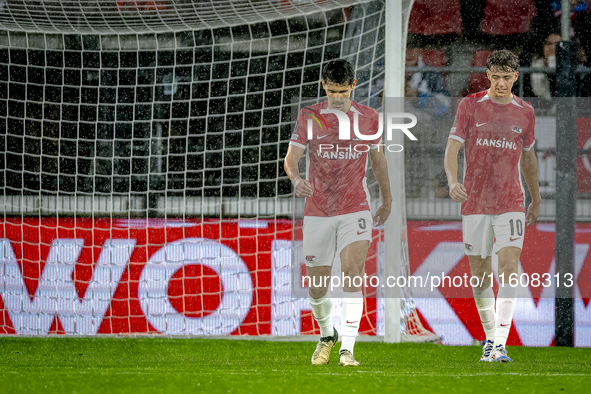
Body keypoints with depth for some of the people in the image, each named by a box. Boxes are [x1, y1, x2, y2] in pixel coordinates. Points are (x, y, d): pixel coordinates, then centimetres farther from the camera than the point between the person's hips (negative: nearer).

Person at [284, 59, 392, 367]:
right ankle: (327, 335, 36)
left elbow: (378, 158, 18)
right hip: (317, 212, 1)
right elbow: (291, 158, -8)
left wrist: (387, 199, 23)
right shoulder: (309, 117, -1)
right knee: (316, 288, 6)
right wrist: (296, 180, -29)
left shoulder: (368, 118, 4)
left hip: (355, 209, -1)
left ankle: (347, 349, -23)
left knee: (353, 274, -21)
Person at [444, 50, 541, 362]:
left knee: (508, 269, -15)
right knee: (479, 275, 6)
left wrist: (536, 200, 26)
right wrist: (452, 182, -24)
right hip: (475, 203, 0)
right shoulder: (470, 105, 1)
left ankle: (500, 345, -20)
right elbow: (452, 148, -5)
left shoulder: (525, 112, 7)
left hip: (511, 204, 0)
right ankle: (490, 336, 25)